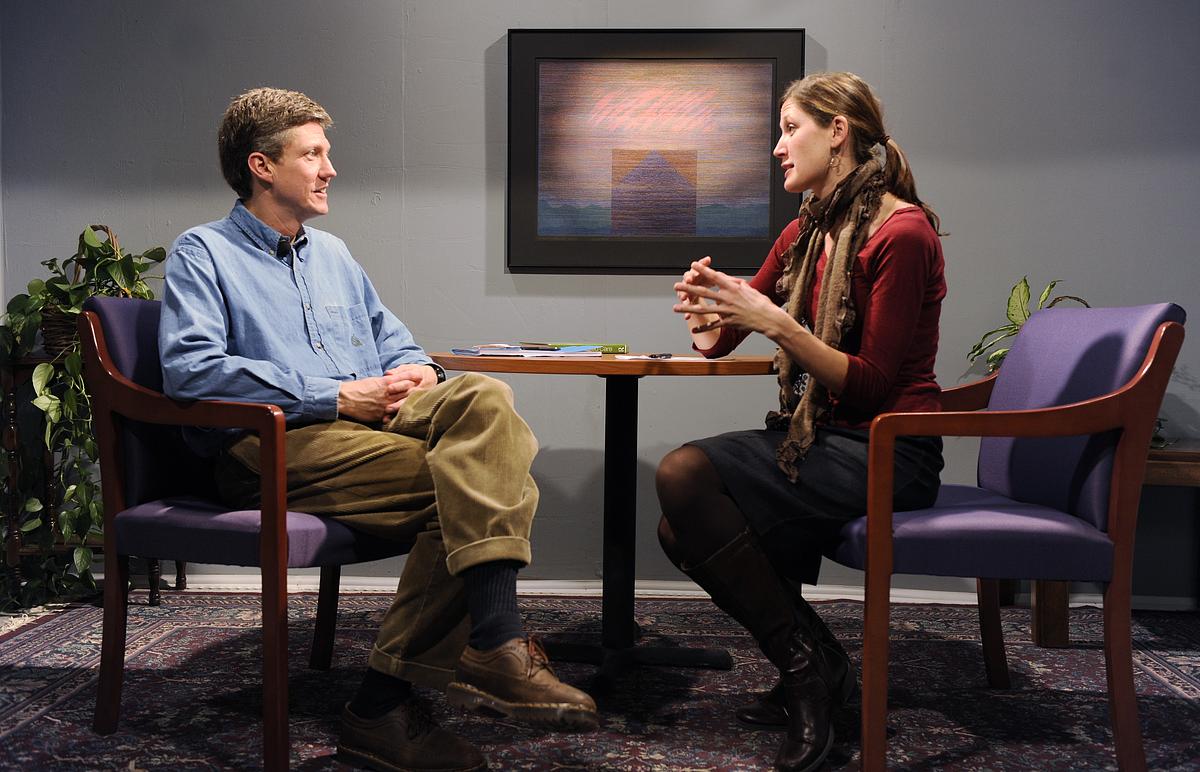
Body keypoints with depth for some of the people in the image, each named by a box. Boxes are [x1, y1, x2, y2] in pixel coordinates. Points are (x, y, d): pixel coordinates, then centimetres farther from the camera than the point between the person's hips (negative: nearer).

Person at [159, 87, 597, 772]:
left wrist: (416, 370, 4)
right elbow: (192, 369, -9)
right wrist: (333, 396, -15)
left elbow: (390, 337, 32)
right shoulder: (203, 253, 9)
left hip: (371, 419, 7)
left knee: (481, 395, -27)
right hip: (275, 443, -6)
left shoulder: (333, 254, 31)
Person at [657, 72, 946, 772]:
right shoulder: (806, 232, 12)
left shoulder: (901, 230, -12)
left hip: (885, 451, -8)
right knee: (682, 530, -10)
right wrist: (708, 314, -8)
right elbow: (717, 342, 15)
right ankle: (816, 670, 3)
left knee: (684, 474, -25)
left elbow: (872, 384, -17)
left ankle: (807, 662, -11)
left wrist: (778, 324, -25)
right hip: (821, 438, 8)